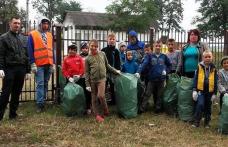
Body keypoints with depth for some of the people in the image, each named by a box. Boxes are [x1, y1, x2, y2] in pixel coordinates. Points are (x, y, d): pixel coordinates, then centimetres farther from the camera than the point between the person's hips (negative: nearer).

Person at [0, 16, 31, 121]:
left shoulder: (23, 39, 16)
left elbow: (27, 55, 16)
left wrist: (28, 71, 11)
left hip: (21, 69, 5)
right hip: (9, 69, -5)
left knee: (17, 93, 9)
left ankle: (13, 114, 19)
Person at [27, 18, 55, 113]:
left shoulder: (49, 35, 16)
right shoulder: (32, 34, 1)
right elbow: (30, 50, -4)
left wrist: (53, 63, 10)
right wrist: (32, 63, -11)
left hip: (48, 64, 5)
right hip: (39, 64, -5)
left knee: (45, 84, 10)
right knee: (40, 84, -7)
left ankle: (43, 102, 19)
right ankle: (40, 104, -4)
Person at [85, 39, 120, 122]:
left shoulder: (102, 54, 7)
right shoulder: (88, 58, 3)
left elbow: (107, 65, 18)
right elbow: (87, 72, 2)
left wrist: (115, 71, 19)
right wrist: (87, 84, -3)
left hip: (102, 79, -1)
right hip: (92, 80, 1)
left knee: (100, 95, -16)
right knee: (94, 98, 4)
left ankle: (106, 111, 6)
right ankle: (97, 115, 14)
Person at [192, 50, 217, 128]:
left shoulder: (213, 68, 3)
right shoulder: (199, 67, -3)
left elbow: (215, 81, 6)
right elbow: (195, 79, -3)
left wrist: (214, 93, 4)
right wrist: (194, 90, -8)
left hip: (210, 91, 2)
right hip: (200, 90, -2)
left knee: (208, 107, 12)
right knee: (200, 104, -15)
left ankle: (207, 122, 26)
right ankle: (196, 121, -2)